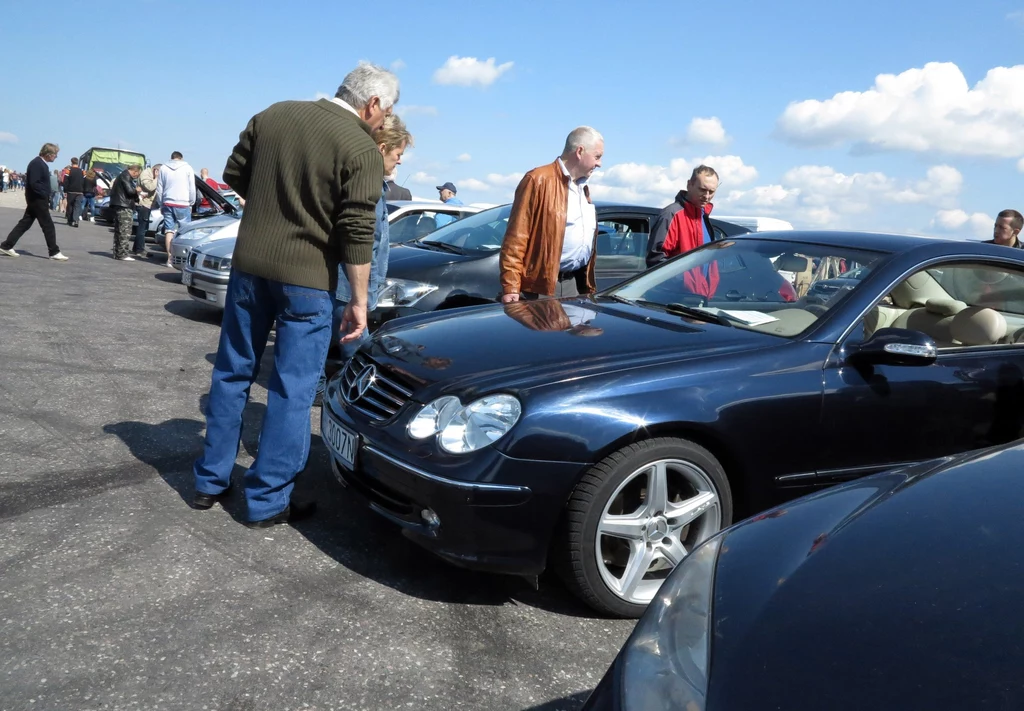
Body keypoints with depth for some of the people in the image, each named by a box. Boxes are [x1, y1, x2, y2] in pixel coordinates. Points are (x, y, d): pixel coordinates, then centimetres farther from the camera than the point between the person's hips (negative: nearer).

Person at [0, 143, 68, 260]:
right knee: (48, 226, -4)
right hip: (38, 200, -10)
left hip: (36, 200, 10)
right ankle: (54, 252, 2)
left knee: (25, 223, 12)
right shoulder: (37, 163, -18)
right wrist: (46, 196, -17)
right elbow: (34, 183, -24)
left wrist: (46, 197, 11)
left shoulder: (41, 163, 13)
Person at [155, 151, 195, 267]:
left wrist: (161, 205, 19)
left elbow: (159, 189, 11)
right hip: (183, 204, -3)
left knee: (169, 231, 4)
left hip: (167, 204, 3)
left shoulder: (163, 169, 10)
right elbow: (192, 188, -1)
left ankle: (170, 259, 0)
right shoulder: (187, 168, 1)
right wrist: (191, 203, 9)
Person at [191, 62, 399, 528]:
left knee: (232, 373, 16)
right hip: (306, 278, -5)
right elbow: (357, 234, -14)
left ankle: (210, 482, 25)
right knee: (292, 390, 5)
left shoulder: (272, 115, 7)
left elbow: (234, 175, 12)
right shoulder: (362, 150, -10)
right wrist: (359, 301, -9)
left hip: (248, 263, 5)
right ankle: (267, 502, 11)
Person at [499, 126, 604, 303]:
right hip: (542, 286, -8)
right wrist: (510, 287, -20)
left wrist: (589, 287, 17)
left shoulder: (582, 187, 19)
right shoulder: (539, 180, -8)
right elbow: (516, 237, -14)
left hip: (574, 284, 8)